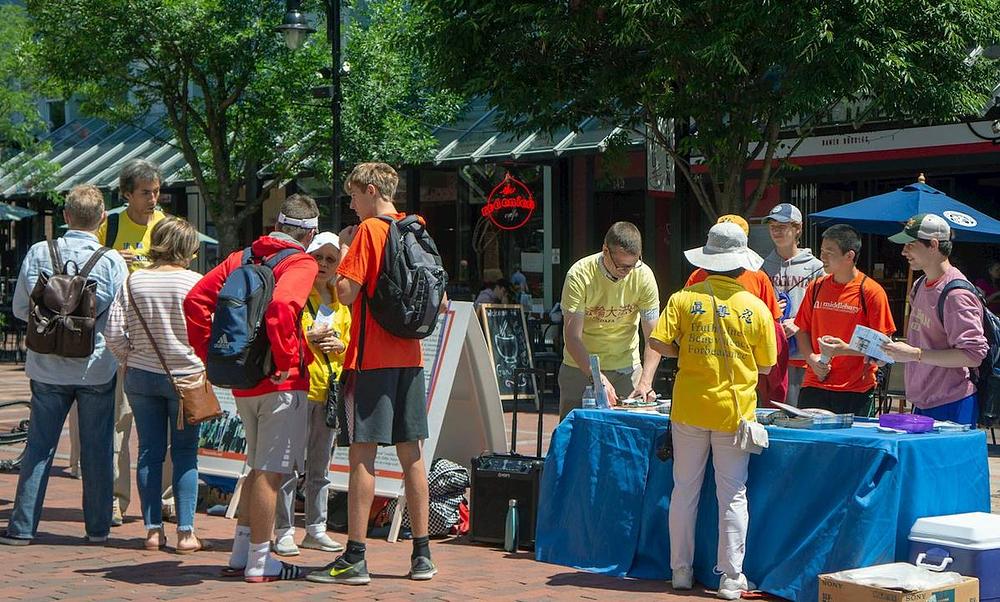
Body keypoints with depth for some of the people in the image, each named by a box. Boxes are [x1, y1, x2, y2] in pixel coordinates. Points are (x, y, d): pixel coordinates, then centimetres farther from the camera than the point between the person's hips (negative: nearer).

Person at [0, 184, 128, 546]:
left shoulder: (39, 253, -5)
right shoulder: (112, 261, -9)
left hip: (48, 367, 1)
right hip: (97, 366, -1)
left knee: (39, 447, 8)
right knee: (97, 449, 8)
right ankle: (98, 527, 13)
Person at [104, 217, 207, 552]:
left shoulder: (134, 281, -1)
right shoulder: (194, 282, -10)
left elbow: (114, 333, -3)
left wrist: (129, 360, 13)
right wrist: (203, 365, 8)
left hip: (141, 376, 3)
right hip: (186, 376, -3)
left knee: (149, 452, 9)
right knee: (185, 454, 4)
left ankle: (153, 529, 10)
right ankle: (185, 532, 1)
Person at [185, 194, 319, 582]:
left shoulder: (241, 258, 12)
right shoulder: (301, 263, -9)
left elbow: (196, 299, 8)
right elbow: (281, 306, -29)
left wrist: (210, 354, 10)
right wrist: (285, 362, -20)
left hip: (242, 382, 7)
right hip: (281, 384, -7)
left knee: (261, 467, 19)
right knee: (271, 471, -1)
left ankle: (240, 554, 22)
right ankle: (259, 563, 4)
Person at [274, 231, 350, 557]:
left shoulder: (341, 300, 15)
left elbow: (351, 339, 23)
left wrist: (339, 345, 2)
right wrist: (308, 337, -17)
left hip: (331, 387, 6)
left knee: (320, 466, 13)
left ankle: (316, 529, 20)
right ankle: (284, 532, 1)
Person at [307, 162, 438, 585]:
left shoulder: (368, 230, -9)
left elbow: (347, 293, -15)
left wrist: (344, 251, 0)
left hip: (371, 359, -7)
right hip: (409, 357, 7)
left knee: (362, 455, -5)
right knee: (412, 455, 9)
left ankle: (355, 559, -5)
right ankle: (422, 555, 11)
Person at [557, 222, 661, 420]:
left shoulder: (644, 276, -12)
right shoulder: (579, 275, -20)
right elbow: (572, 338, -23)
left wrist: (645, 382, -26)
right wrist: (597, 377, -36)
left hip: (627, 366, 2)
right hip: (581, 366, -2)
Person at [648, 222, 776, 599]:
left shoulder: (684, 299, -4)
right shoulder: (756, 308, -3)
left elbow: (659, 342, -11)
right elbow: (766, 365, 4)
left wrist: (686, 353, 7)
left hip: (689, 408, 1)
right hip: (734, 410, -1)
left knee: (685, 489, 11)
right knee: (733, 494, 5)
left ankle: (681, 571, 17)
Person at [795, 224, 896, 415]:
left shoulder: (871, 291, -5)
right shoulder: (816, 287, 10)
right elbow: (803, 330, 15)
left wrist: (845, 349, -19)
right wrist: (811, 358, -3)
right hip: (814, 386, 4)